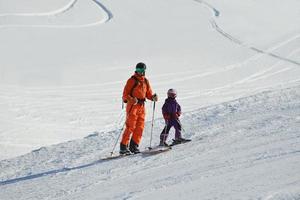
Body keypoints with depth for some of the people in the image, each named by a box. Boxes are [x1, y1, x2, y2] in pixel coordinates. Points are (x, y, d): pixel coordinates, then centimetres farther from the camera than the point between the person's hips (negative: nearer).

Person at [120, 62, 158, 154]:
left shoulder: (145, 81, 15)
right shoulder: (132, 80, -4)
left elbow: (148, 93, 18)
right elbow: (125, 94, -8)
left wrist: (153, 97, -4)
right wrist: (131, 99, -26)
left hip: (141, 105, 6)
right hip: (132, 105, -6)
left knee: (140, 127, 3)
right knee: (130, 127, -10)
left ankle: (134, 146, 10)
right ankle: (123, 146, -9)